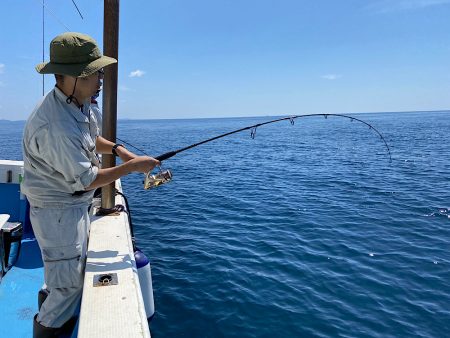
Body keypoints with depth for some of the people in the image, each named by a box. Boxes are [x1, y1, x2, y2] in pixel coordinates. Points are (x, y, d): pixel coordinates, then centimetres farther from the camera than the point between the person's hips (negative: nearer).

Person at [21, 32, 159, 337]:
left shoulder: (78, 104, -1)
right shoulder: (56, 126, -33)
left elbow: (90, 139, 17)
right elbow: (87, 180, -26)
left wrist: (117, 149, -1)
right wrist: (132, 166, -18)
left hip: (76, 205, 10)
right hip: (57, 211, -10)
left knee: (76, 273, 25)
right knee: (69, 285, 3)